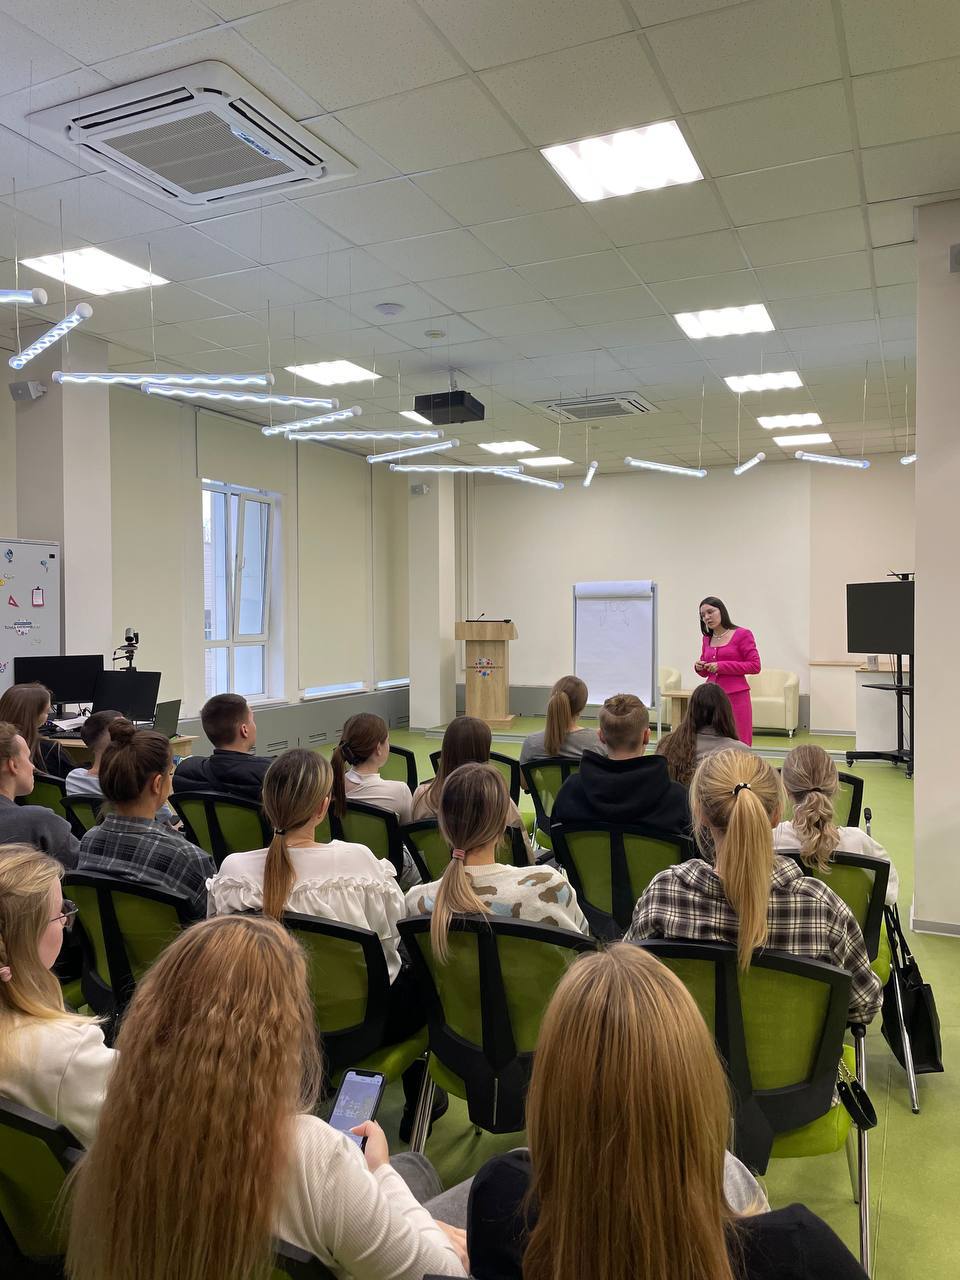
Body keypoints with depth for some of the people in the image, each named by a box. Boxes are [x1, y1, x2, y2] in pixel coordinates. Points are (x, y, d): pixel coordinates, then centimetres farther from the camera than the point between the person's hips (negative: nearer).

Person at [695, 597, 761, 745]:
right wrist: (699, 668, -1)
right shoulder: (707, 639, 13)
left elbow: (755, 666, -7)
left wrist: (721, 666, -13)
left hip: (735, 696, -5)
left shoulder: (742, 634, -2)